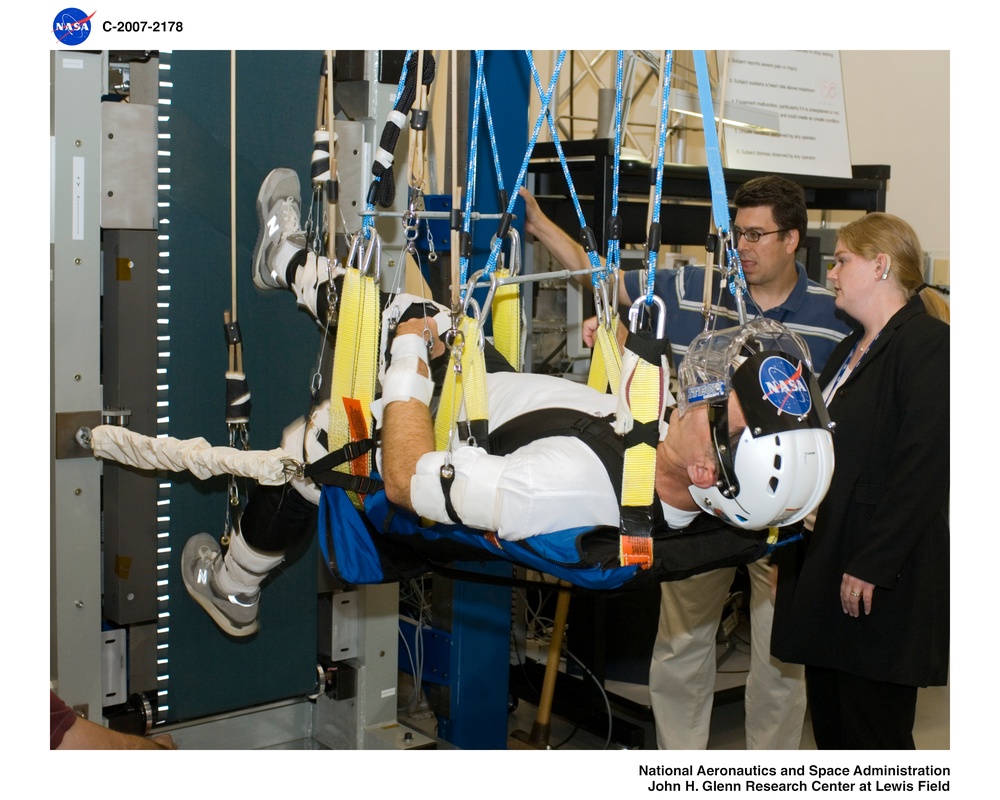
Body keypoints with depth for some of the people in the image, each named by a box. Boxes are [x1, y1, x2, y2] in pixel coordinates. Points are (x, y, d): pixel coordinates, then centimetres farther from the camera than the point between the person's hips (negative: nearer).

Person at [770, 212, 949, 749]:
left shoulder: (927, 343, -12)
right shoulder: (851, 350, 19)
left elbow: (922, 468, -19)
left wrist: (871, 565, -21)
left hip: (880, 585, -9)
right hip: (826, 573, 9)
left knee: (873, 735, -1)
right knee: (830, 726, 14)